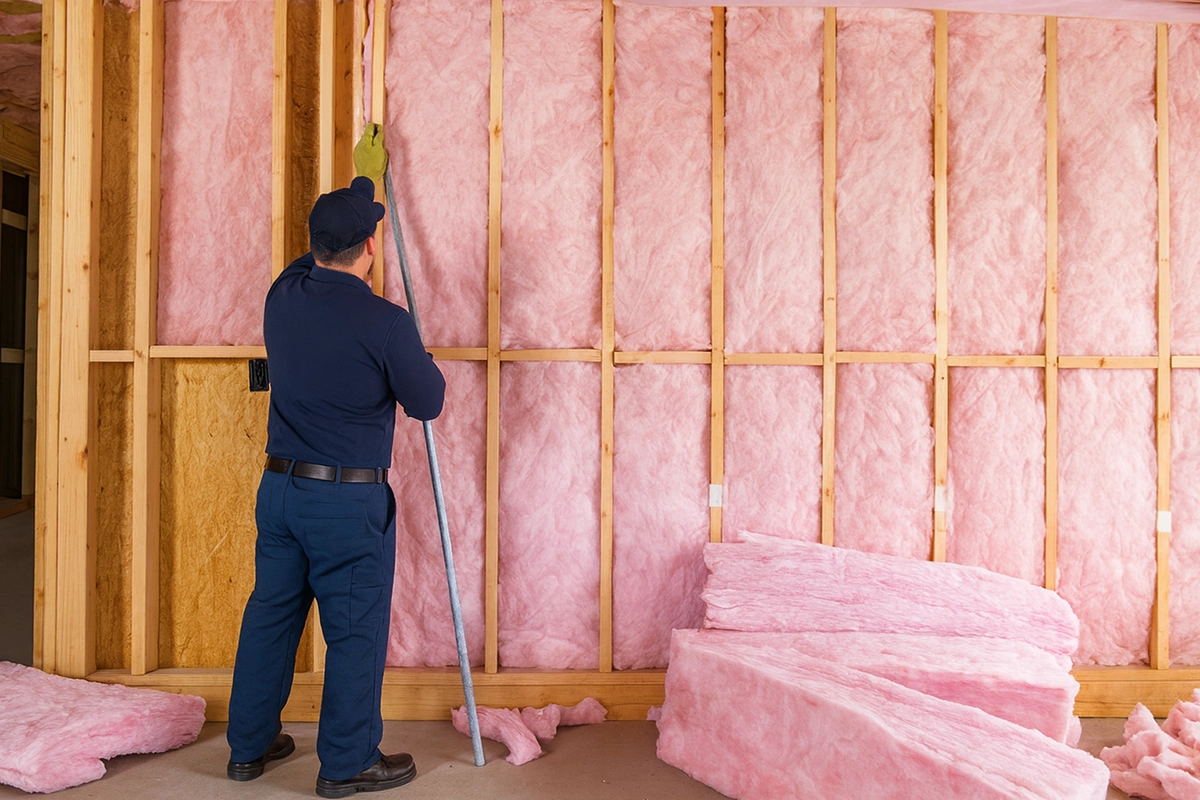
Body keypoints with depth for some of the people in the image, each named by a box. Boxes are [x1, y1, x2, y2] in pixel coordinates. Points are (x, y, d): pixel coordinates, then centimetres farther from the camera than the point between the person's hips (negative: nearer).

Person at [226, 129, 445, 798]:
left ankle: (250, 744, 33)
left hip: (280, 486, 7)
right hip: (351, 498, -6)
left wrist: (357, 190, 38)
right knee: (356, 629, 6)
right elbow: (427, 402, -7)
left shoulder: (283, 296, 2)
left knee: (271, 614, 18)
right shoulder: (387, 323, -17)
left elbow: (315, 260, 25)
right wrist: (426, 364, 16)